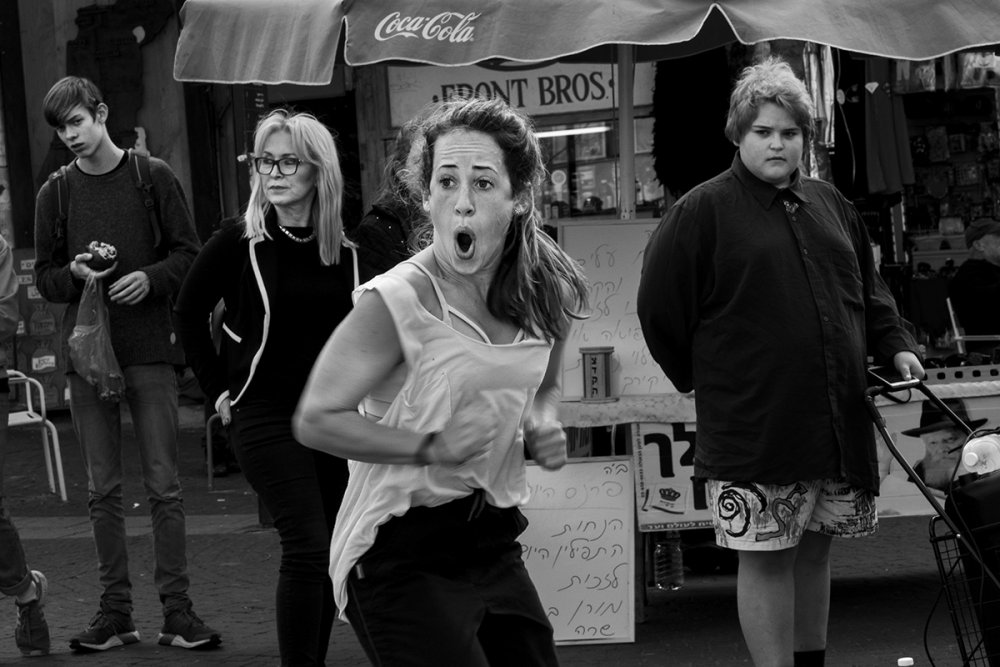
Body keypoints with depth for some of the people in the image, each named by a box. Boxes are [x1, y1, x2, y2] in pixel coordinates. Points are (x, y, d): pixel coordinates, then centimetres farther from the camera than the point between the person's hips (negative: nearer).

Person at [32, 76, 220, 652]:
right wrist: (74, 274, -9)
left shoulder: (155, 178, 2)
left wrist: (151, 278, -13)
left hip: (150, 349, -2)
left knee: (164, 484, -3)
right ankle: (116, 611, 10)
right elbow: (44, 278, 12)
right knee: (103, 490, 4)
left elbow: (190, 256, 5)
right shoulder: (55, 193, 8)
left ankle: (177, 609, 1)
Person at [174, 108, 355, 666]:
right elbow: (190, 312, 6)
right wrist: (218, 389, 4)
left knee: (330, 552, 8)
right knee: (308, 546, -14)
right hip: (266, 413, -4)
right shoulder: (239, 243, -7)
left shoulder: (347, 249, 1)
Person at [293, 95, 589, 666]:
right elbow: (316, 420, -16)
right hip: (401, 557, -7)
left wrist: (543, 426, 0)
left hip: (492, 547, 7)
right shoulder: (396, 302, -17)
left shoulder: (546, 292, 3)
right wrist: (432, 447, -23)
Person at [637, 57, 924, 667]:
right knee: (766, 558, -3)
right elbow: (660, 306, -5)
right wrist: (702, 379, 1)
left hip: (839, 426, 6)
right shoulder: (703, 211, -6)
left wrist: (897, 345, 9)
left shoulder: (830, 204, 14)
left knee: (816, 548, 14)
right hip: (753, 429, -6)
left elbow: (870, 290, 24)